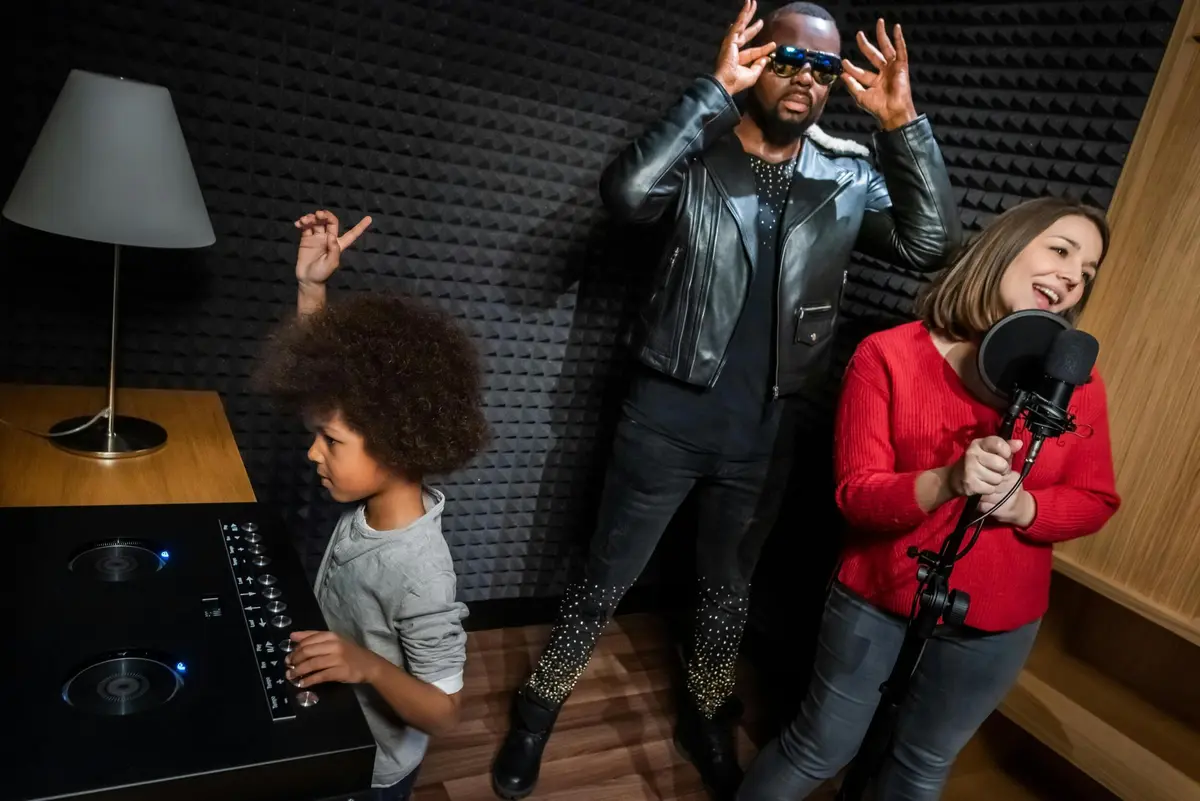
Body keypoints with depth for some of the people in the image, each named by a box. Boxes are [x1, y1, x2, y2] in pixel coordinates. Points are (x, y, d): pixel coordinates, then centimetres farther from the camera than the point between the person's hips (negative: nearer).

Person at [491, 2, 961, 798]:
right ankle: (539, 710, 34)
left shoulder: (852, 178, 2)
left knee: (729, 588, 20)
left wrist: (904, 124, -16)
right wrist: (715, 90, -23)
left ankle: (706, 719, 45)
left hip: (766, 429, 3)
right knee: (607, 579, 10)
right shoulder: (698, 156, -6)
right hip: (668, 415, -2)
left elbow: (936, 246, -9)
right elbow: (626, 192, -26)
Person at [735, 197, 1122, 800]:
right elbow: (856, 494, -17)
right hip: (876, 597, -2)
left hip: (996, 622, 3)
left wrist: (1022, 506, -20)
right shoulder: (887, 356, -15)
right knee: (819, 752, 14)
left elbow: (1094, 500, 1)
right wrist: (947, 482, -35)